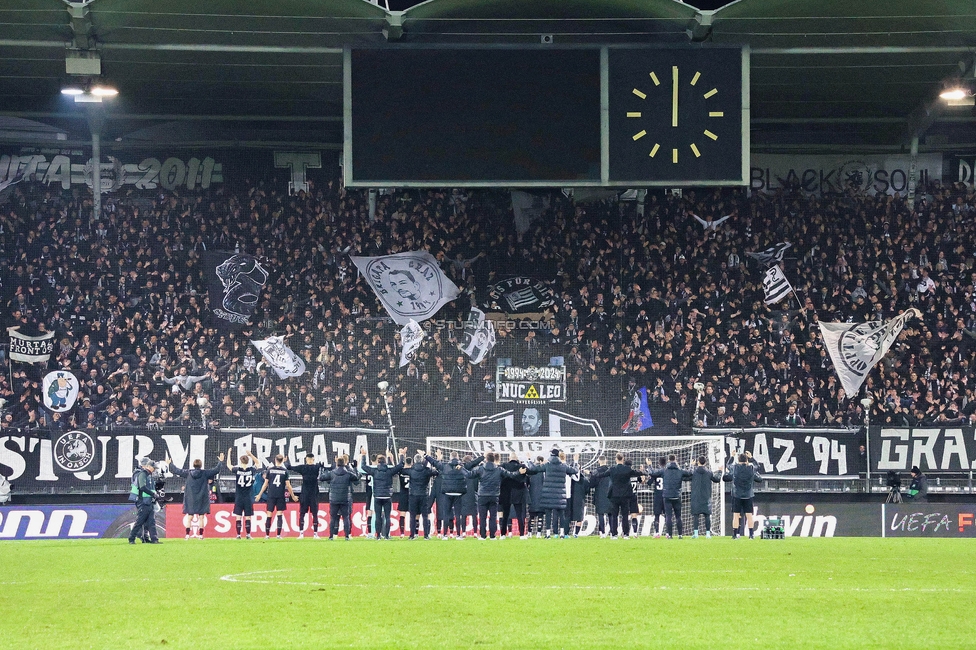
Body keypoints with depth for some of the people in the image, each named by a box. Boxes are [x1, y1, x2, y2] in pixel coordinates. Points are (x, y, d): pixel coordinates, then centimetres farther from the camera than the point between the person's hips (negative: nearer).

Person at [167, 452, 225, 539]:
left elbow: (177, 470, 9)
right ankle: (200, 535, 2)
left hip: (190, 499, 2)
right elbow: (216, 470, -2)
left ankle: (187, 534, 4)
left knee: (189, 517, 7)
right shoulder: (205, 473, -7)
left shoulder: (188, 473, -1)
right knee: (201, 517, 3)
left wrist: (170, 464, 25)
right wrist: (220, 462, 13)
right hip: (202, 499, -2)